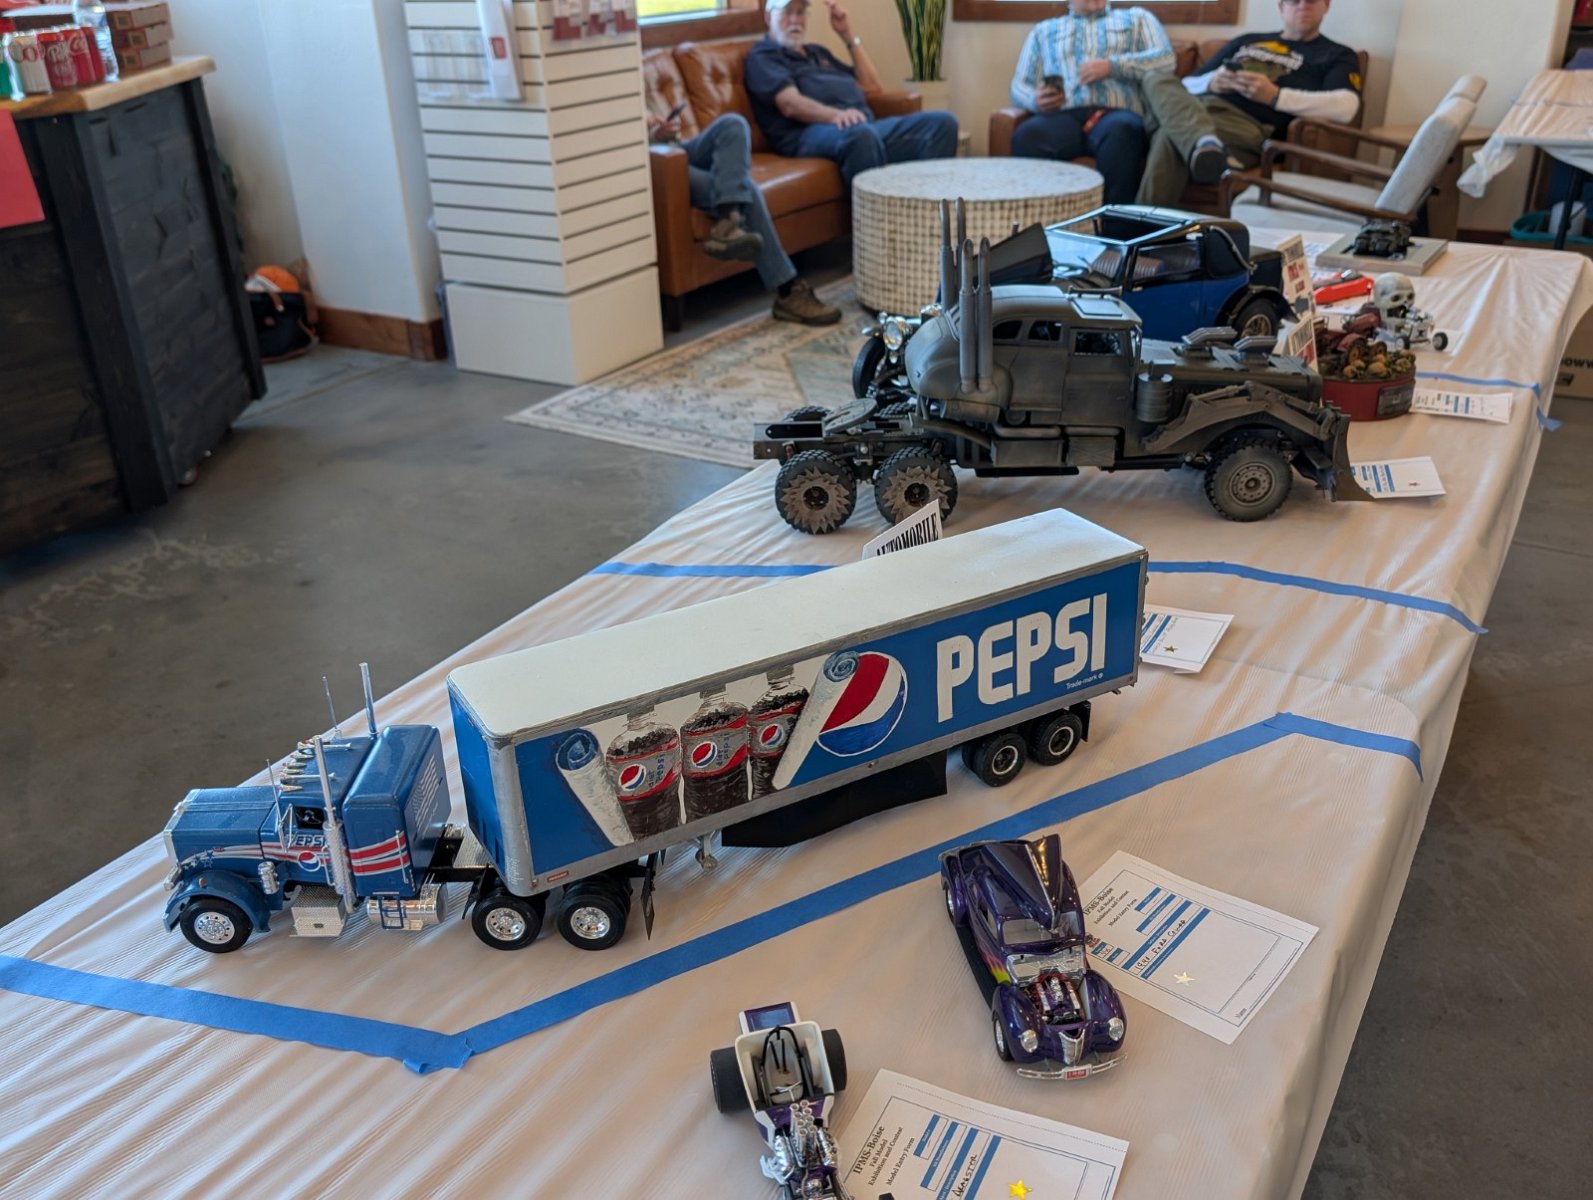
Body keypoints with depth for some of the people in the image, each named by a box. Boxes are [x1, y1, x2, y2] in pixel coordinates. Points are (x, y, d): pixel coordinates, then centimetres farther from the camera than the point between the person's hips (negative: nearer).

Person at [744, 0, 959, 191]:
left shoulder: (817, 52, 34)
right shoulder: (762, 58, 11)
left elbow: (872, 86, 34)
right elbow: (790, 104, -10)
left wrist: (848, 36, 25)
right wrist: (835, 114, -28)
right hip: (813, 132, -7)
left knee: (942, 122, -13)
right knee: (859, 133, -42)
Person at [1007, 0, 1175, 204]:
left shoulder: (1136, 18, 27)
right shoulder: (1044, 30, 30)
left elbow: (1165, 59, 10)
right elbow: (1019, 86, 20)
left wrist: (1112, 66, -4)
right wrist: (1036, 100, -5)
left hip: (1116, 113, -1)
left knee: (1120, 131, -38)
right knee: (1027, 135, -34)